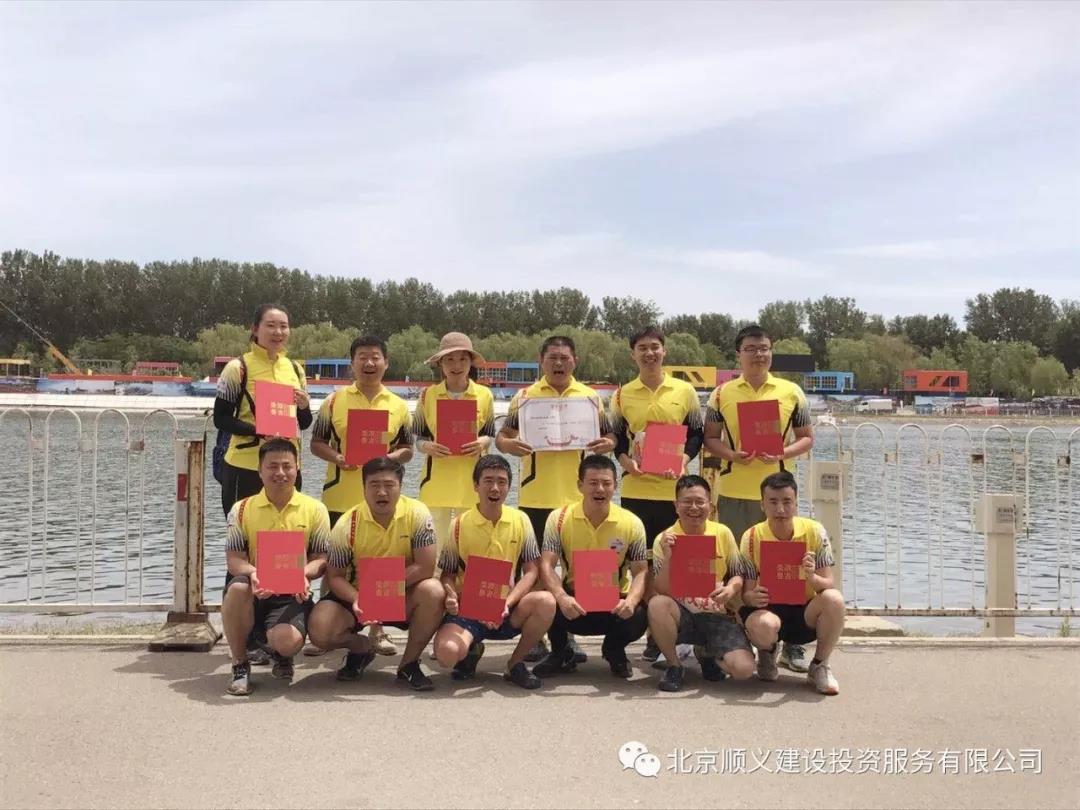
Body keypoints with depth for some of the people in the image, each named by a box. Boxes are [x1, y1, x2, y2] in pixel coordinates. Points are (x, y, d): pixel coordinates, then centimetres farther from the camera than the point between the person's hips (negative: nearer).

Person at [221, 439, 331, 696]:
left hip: (292, 595, -1)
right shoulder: (242, 509, 5)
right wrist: (252, 573, -24)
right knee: (238, 587, -36)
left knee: (287, 641, -32)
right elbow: (234, 558, -1)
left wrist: (303, 573, -21)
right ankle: (240, 665, -11)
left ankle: (281, 656, 14)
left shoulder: (314, 509, 4)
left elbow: (322, 558, 3)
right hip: (255, 589, 1)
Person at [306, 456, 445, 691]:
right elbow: (335, 576, -9)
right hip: (358, 595, 1)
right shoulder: (347, 525, -14)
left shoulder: (417, 514, -18)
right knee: (320, 631, -24)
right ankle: (362, 649, 15)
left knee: (433, 592, -32)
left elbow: (425, 568, -21)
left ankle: (409, 663, -8)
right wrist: (356, 600, -29)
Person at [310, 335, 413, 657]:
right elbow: (317, 443, 5)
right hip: (340, 497, -1)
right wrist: (336, 457, -14)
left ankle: (377, 630, 18)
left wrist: (390, 457, -11)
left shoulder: (398, 406, 6)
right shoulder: (334, 401, 3)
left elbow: (407, 449, 10)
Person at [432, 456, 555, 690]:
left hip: (508, 611, 1)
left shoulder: (520, 521, 2)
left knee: (546, 602, -30)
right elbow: (448, 574, 3)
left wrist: (508, 603, -16)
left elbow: (531, 571, 1)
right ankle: (472, 650, 10)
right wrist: (452, 597, -20)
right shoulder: (459, 525, -2)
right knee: (446, 652, -32)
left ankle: (516, 663, -2)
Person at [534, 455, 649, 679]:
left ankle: (614, 650, 10)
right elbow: (547, 565, -13)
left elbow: (640, 571, -4)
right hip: (573, 601, 0)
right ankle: (561, 653, 5)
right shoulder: (559, 518, -8)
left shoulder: (631, 523, -6)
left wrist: (631, 600, -26)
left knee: (637, 618, -30)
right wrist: (561, 597, -33)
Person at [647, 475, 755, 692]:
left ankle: (707, 654, 16)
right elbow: (662, 591, -10)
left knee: (743, 669, -21)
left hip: (718, 616, 1)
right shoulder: (665, 540, -5)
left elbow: (738, 576, 7)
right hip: (683, 615, -1)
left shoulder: (723, 534, 1)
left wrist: (731, 589, -16)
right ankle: (674, 666, -8)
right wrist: (668, 557, -25)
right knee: (657, 604, -35)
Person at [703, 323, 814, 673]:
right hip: (733, 491, 0)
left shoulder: (791, 392, 5)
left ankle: (792, 644, 10)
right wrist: (730, 454, -12)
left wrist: (782, 454, -12)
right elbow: (709, 438, 8)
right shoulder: (722, 393, 5)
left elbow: (806, 437, 7)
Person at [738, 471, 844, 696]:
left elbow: (829, 585, -10)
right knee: (763, 625, -37)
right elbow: (746, 593, -7)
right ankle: (767, 653, 4)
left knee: (834, 599, -31)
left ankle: (819, 667, -5)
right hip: (768, 609, -1)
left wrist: (812, 577, -33)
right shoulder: (752, 538, -10)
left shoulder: (814, 531, -9)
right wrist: (752, 597, -32)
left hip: (806, 613, 1)